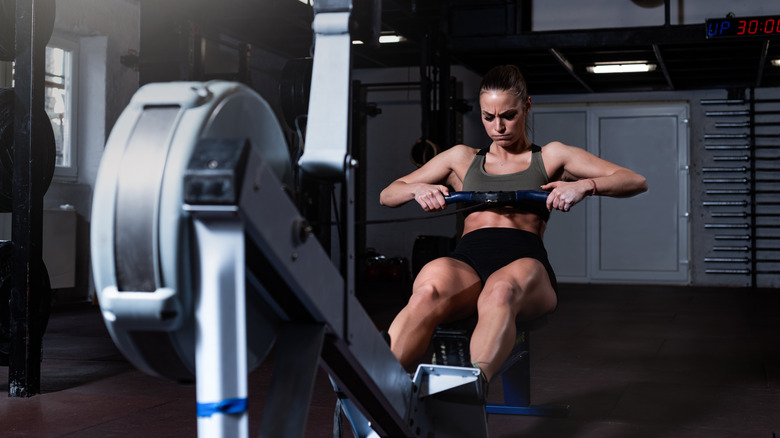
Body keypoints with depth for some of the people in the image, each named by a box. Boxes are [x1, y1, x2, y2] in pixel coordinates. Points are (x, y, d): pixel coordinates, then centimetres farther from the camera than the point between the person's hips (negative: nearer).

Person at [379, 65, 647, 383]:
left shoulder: (551, 157, 23)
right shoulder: (462, 158, 29)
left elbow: (636, 182, 15)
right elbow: (387, 195, 29)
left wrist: (584, 185, -6)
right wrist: (418, 190, 5)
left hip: (524, 261, -1)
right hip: (467, 261, 1)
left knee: (500, 293, -42)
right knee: (427, 293, -39)